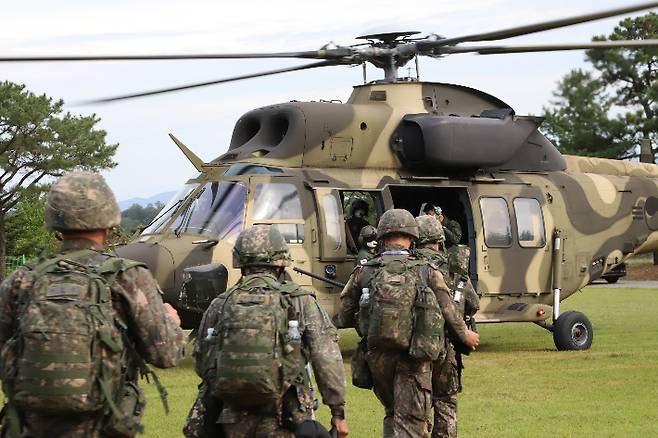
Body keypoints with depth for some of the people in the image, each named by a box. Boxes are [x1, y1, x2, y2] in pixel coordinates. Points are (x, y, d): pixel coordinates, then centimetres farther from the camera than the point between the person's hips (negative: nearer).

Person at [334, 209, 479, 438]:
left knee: (392, 414, 22)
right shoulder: (426, 272, -5)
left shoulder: (363, 272, 0)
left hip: (378, 357, 3)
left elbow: (343, 318, 4)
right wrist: (465, 335, 16)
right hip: (414, 358, -2)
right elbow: (449, 312, -4)